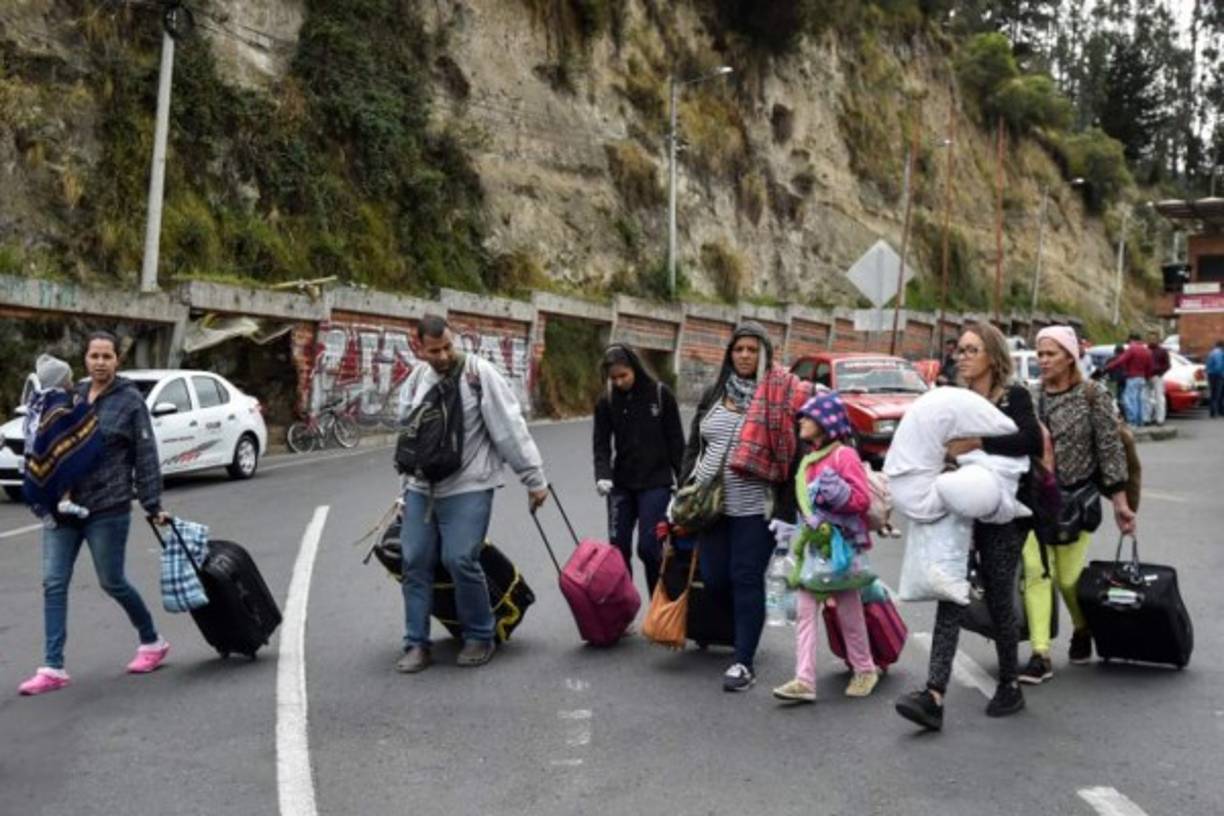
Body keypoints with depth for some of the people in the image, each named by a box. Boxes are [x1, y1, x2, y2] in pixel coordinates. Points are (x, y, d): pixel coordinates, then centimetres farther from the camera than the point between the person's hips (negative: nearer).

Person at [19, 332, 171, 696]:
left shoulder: (130, 400, -5)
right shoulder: (73, 396, 10)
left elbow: (145, 457, -6)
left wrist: (153, 505, -9)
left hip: (107, 508, -5)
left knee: (112, 582, 4)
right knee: (53, 583, 1)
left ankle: (152, 642, 25)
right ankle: (53, 668, 7)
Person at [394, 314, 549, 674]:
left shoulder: (479, 372, -11)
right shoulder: (416, 380, 8)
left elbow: (510, 428, -12)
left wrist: (534, 478, -12)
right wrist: (406, 487, 19)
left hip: (468, 488, -6)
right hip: (420, 489, 6)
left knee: (460, 560, -11)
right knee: (415, 562, 5)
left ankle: (480, 637, 10)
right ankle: (417, 644, 17)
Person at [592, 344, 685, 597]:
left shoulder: (661, 394, -5)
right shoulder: (607, 401, 1)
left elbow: (676, 441, -1)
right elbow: (602, 443, 0)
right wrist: (603, 475, -17)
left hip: (656, 482, -3)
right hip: (621, 484, 3)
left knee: (648, 547, -8)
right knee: (618, 548, 4)